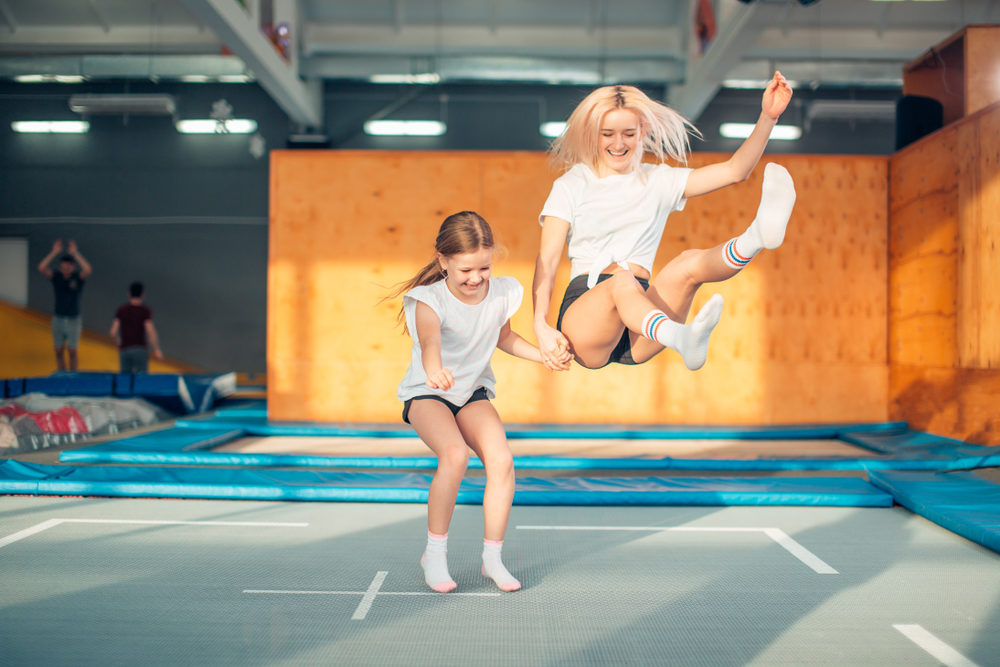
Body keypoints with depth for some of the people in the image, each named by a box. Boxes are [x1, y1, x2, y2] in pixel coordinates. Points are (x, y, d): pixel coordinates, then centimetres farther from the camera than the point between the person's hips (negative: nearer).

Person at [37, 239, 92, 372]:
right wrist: (54, 252, -21)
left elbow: (87, 270, -32)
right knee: (59, 351, 3)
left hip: (74, 320, -2)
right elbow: (41, 268, -19)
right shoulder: (56, 276, -3)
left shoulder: (78, 277, -9)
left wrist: (75, 253, -28)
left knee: (72, 351, -3)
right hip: (58, 319, 2)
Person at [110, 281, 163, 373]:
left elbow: (113, 332, 0)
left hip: (124, 350, 3)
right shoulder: (145, 310, -4)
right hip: (140, 350, -3)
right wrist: (157, 350, -5)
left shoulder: (121, 309, 5)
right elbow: (151, 331, -13)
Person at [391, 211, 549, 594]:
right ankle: (434, 554, -14)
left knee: (501, 460, -22)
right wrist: (434, 369, -68)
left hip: (474, 394, 4)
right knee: (455, 454, -32)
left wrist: (543, 355, -2)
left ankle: (492, 556, -3)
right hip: (427, 395, -4)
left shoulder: (502, 294, -9)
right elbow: (429, 339, -46)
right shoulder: (430, 300, -23)